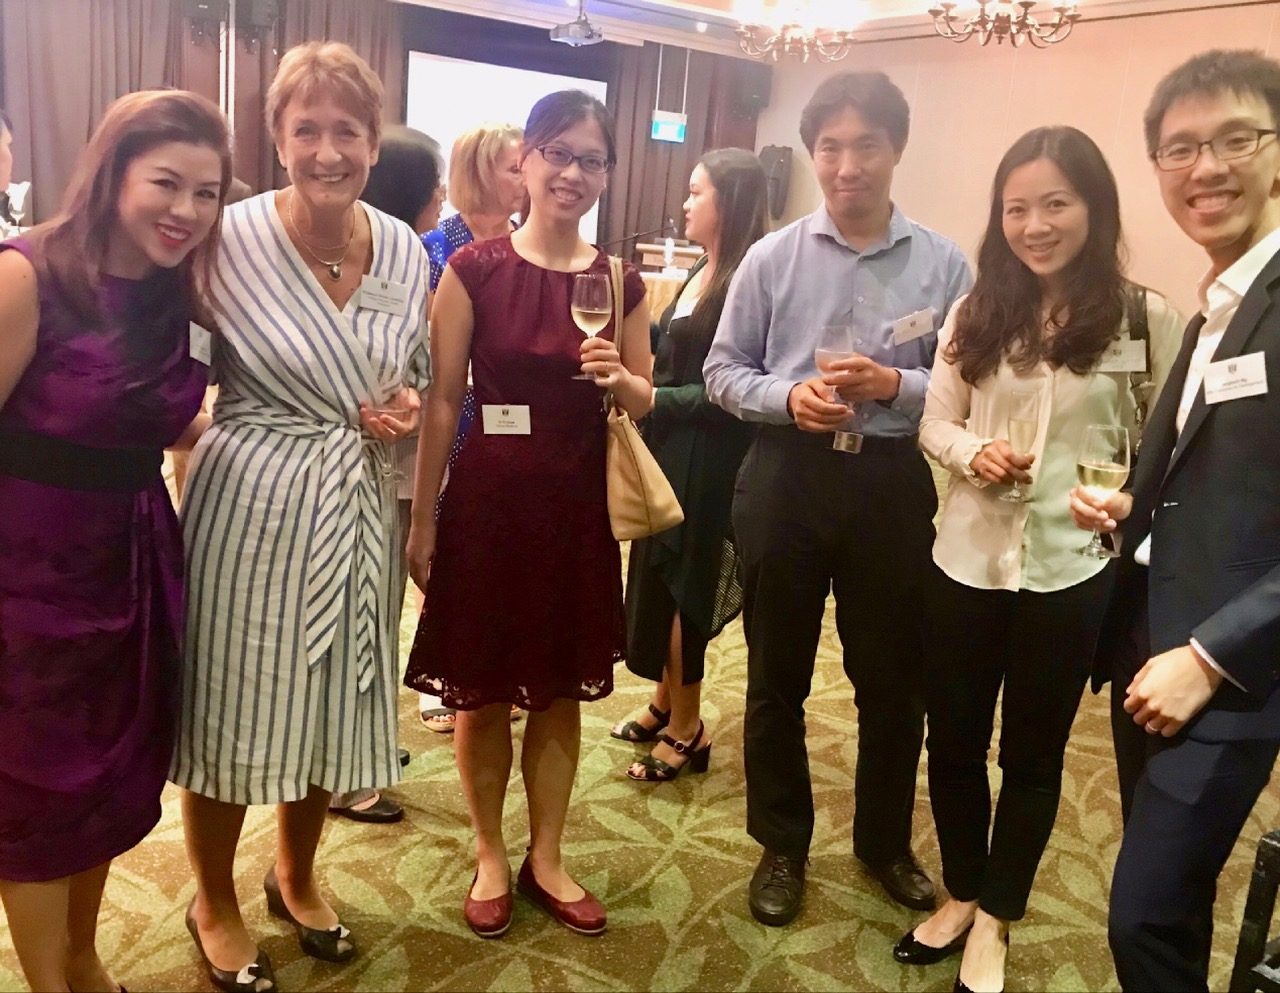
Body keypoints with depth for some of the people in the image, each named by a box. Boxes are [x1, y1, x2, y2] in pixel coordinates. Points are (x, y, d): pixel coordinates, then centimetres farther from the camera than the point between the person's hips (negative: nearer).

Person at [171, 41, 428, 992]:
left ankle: (297, 875, 44)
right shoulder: (231, 240, -12)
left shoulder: (405, 251, 1)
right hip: (251, 506, -4)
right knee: (234, 710, 9)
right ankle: (214, 902, 36)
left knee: (331, 702, 17)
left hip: (359, 508, 5)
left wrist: (408, 407, -6)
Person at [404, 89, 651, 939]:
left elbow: (645, 402, 9)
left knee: (560, 692, 14)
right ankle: (490, 857, 32)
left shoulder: (621, 283, 3)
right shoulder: (473, 270, -6)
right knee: (483, 695, 10)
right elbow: (442, 401, -6)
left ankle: (547, 858, 32)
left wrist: (619, 377, -14)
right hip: (487, 501, -2)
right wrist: (423, 519, -6)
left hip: (578, 505, 3)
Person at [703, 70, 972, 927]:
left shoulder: (944, 264, -3)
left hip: (893, 483, 0)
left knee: (892, 674, 14)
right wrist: (788, 397, -16)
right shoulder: (771, 258, -1)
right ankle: (782, 847, 34)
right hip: (788, 477, 0)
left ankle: (886, 841, 39)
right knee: (777, 674, 12)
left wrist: (897, 385, -19)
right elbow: (723, 373, 2)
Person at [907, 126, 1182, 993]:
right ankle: (961, 895, 39)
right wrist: (973, 451, -15)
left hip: (1072, 572, -3)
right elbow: (935, 423, 6)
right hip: (966, 560, 3)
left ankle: (994, 919, 35)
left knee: (1033, 753, 14)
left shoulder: (1146, 319, -6)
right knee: (953, 740, 15)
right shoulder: (976, 313, 3)